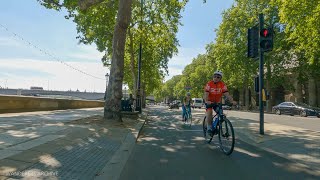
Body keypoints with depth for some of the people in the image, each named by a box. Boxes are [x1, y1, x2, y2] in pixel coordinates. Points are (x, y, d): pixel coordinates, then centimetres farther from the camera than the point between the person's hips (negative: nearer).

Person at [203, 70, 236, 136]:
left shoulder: (223, 85, -13)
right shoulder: (209, 84, -20)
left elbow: (227, 94, -19)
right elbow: (206, 94, -28)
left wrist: (232, 101, -35)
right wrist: (206, 101, -47)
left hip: (217, 102, 3)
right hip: (209, 102, -3)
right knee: (209, 112, -23)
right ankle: (209, 128, -8)